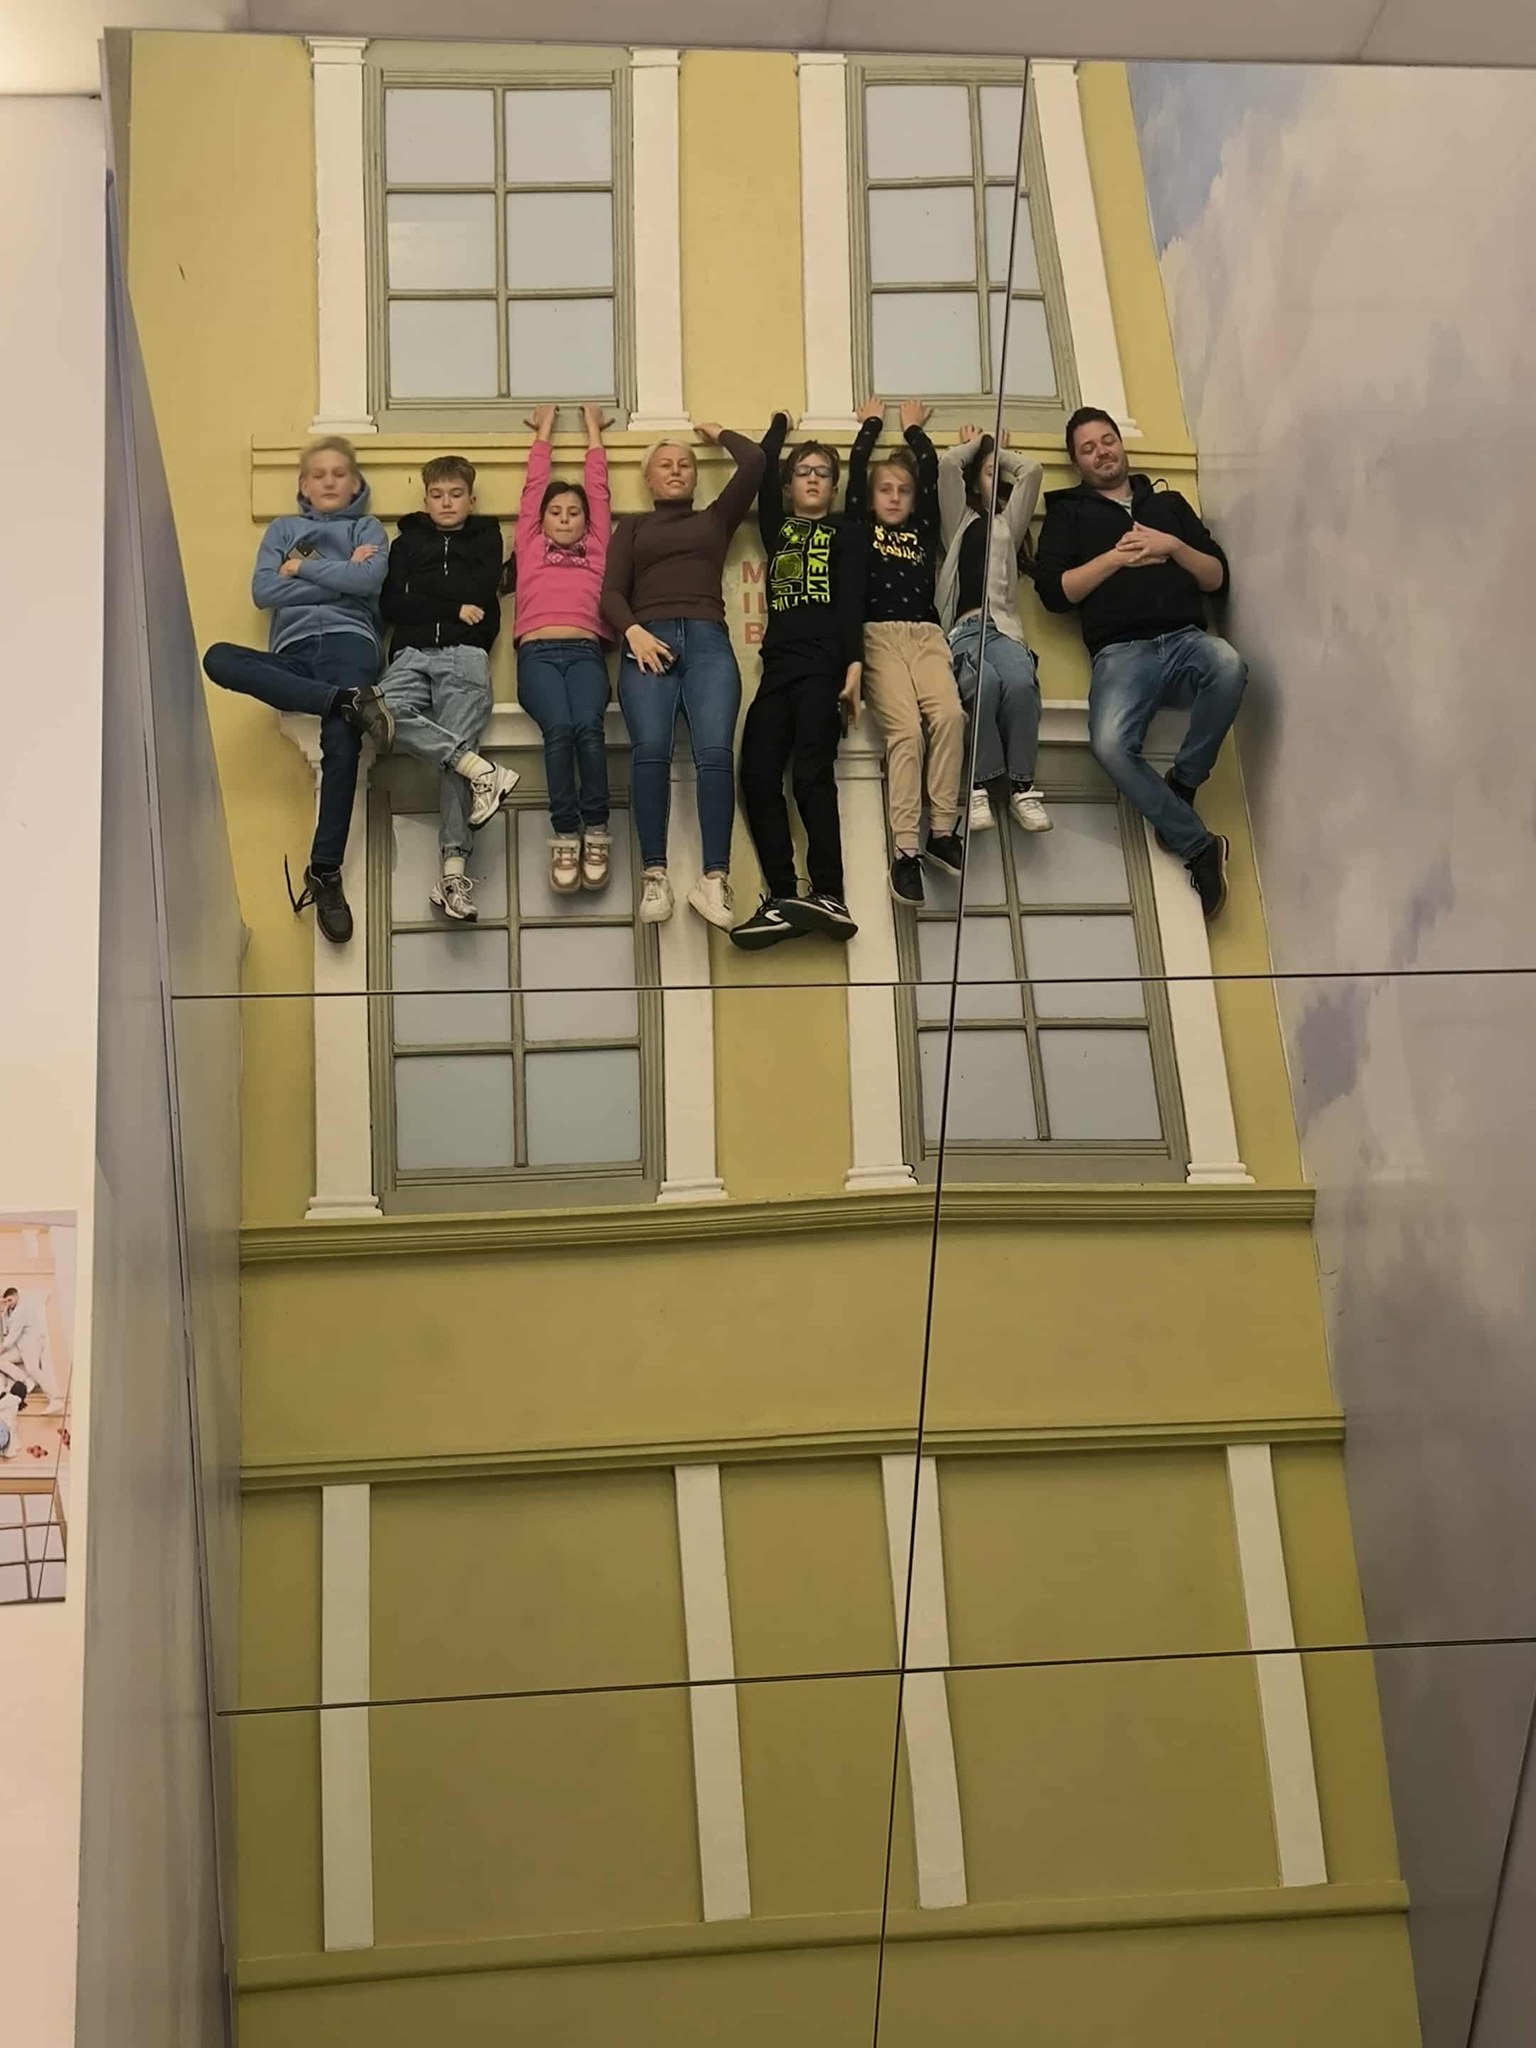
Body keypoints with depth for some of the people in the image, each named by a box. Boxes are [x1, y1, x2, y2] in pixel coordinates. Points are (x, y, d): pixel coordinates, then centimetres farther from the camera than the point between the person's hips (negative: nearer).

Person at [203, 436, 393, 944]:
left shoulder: (367, 528, 20)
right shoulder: (282, 529, 25)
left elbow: (368, 580, -3)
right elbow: (263, 592, 6)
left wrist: (304, 567, 4)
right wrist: (338, 573, 3)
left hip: (347, 640, -3)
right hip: (293, 651, 3)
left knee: (341, 743, -31)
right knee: (219, 658, -30)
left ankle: (325, 873, -32)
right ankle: (347, 700, -38)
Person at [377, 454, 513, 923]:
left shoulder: (484, 538, 22)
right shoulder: (408, 541, 24)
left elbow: (479, 591, 3)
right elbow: (389, 605, 8)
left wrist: (420, 593, 6)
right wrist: (452, 607, 0)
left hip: (466, 654, -2)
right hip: (412, 653, 2)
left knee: (457, 747, -23)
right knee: (384, 712, -33)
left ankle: (455, 867, -34)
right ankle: (482, 771, -34)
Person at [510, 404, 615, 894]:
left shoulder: (596, 549, 27)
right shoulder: (530, 547, 26)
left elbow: (598, 488, 31)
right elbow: (533, 486, 31)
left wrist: (593, 428, 41)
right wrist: (544, 430, 41)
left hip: (584, 652, 1)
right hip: (538, 653, -1)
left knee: (587, 726, -30)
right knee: (559, 728, -29)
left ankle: (596, 830, -20)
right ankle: (565, 835, -24)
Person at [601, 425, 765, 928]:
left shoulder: (715, 519, 28)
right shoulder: (632, 525, 27)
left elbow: (754, 462, 16)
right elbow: (611, 592, 12)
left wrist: (717, 432, 34)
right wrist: (632, 631, -8)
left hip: (707, 641, 1)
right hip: (647, 643, 0)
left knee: (715, 752, -24)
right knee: (651, 750, -26)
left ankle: (713, 879, -30)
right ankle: (654, 877, -30)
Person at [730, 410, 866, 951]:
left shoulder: (848, 533, 13)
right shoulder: (777, 528, 25)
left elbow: (853, 601, 0)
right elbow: (761, 469, 17)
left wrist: (853, 669, -12)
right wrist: (780, 423, 34)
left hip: (825, 663, -5)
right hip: (780, 663, 5)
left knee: (811, 772, -19)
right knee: (757, 775, -10)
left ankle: (829, 895, -23)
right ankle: (784, 900, -14)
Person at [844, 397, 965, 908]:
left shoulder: (924, 529, 25)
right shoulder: (861, 526, 18)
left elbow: (931, 471, 23)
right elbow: (857, 466, 17)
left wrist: (914, 428, 36)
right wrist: (872, 423, 32)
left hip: (926, 635, 3)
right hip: (879, 636, -3)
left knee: (949, 715, -26)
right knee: (905, 728, -25)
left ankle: (943, 831, -23)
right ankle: (904, 850, -29)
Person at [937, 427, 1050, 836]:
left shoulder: (1009, 524, 32)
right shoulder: (960, 521, 27)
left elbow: (1032, 471, 20)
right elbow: (947, 465, 15)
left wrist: (999, 451, 34)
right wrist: (974, 444, 32)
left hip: (1002, 626, 2)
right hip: (963, 628, -1)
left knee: (1020, 682, -34)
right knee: (985, 683, -36)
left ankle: (1021, 786, -27)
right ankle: (981, 785, -29)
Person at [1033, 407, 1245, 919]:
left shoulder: (1169, 503, 26)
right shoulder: (1069, 514, 19)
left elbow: (1217, 578, 19)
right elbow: (1054, 592, 4)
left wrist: (1173, 547, 2)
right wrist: (1117, 556, -3)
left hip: (1186, 639, 2)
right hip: (1121, 651, -2)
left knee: (1229, 666, -37)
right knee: (1111, 745, -33)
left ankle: (1181, 785, -16)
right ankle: (1199, 846, -20)